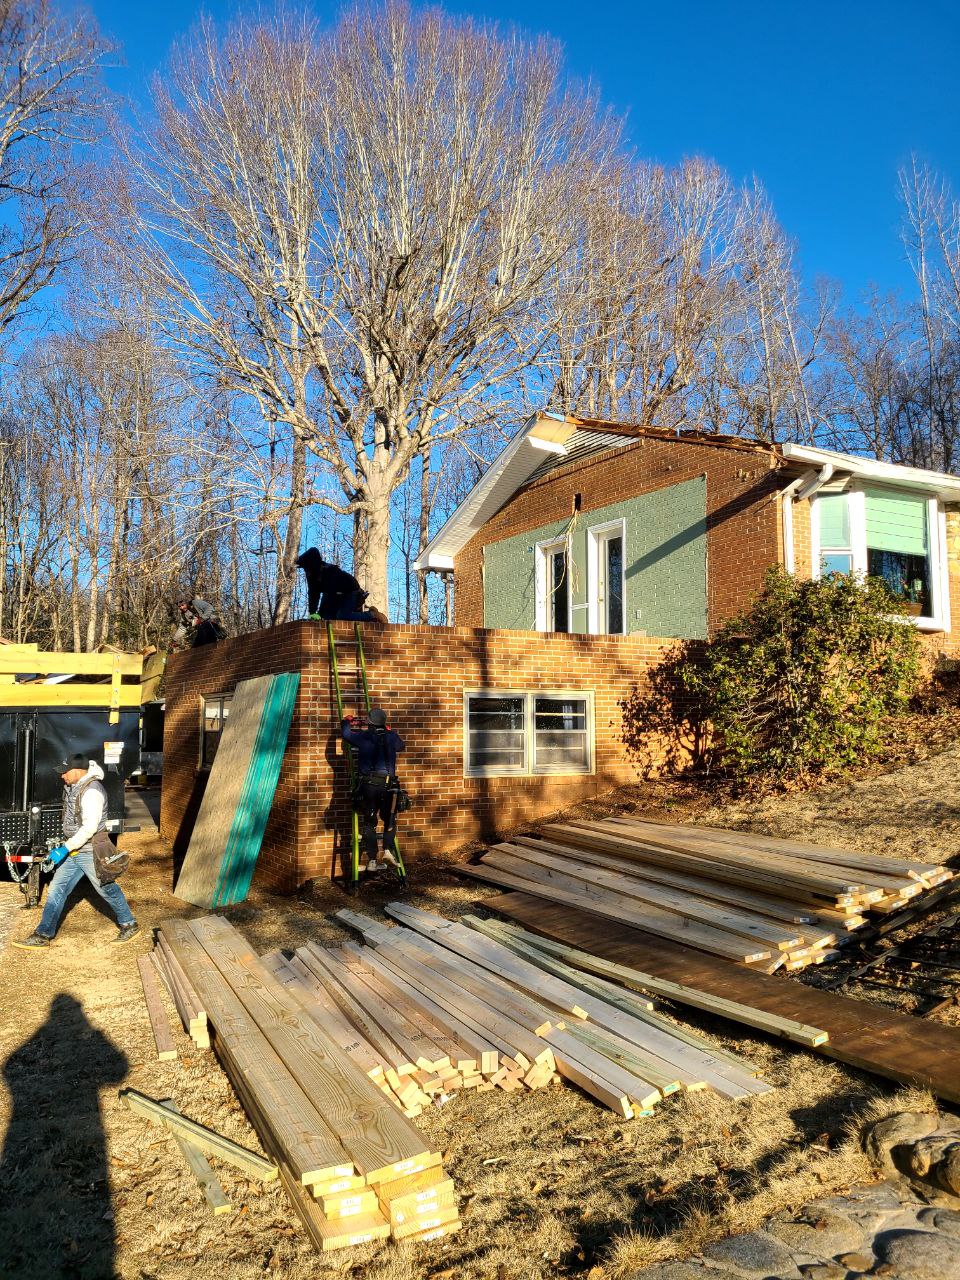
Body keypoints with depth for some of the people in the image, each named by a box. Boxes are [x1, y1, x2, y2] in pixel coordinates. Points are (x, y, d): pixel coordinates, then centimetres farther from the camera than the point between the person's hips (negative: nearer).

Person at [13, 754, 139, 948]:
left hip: (90, 852, -9)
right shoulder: (74, 786, 5)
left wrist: (66, 848, -25)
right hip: (73, 851, 9)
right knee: (56, 889, 7)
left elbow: (90, 827, -28)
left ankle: (130, 926, 21)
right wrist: (66, 847, 22)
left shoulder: (91, 791, -24)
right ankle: (43, 935, 14)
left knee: (107, 889, 5)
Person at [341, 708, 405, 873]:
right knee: (390, 820, 16)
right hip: (387, 784, 1)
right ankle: (388, 849, -4)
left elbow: (345, 733, 20)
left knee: (368, 823, 7)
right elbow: (402, 745, 29)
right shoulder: (391, 737, 7)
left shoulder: (362, 737, 2)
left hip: (367, 785, -1)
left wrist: (348, 721, 40)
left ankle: (372, 860, 3)